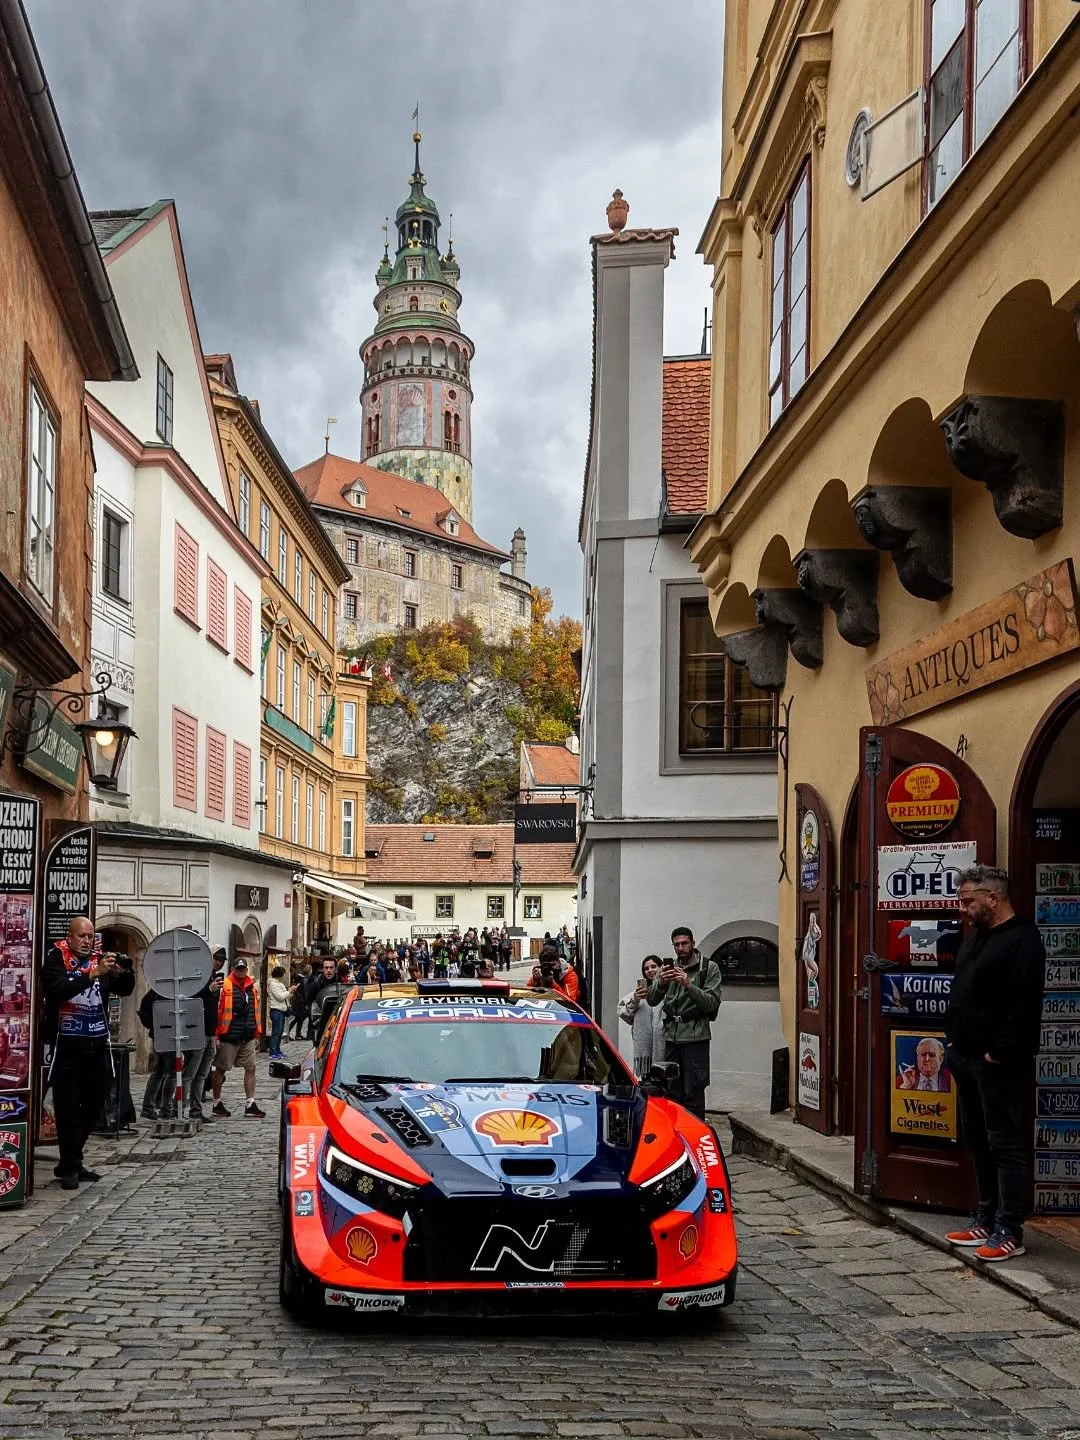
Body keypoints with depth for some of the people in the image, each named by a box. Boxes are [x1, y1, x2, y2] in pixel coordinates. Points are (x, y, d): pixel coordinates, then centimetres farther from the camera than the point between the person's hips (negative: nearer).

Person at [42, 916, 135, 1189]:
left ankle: (71, 1162, 22)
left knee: (93, 1106, 9)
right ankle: (70, 1167, 3)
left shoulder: (100, 960, 8)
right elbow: (59, 989, -22)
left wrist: (126, 972, -21)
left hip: (97, 1045, 5)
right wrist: (93, 974, -33)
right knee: (68, 1108, -3)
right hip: (67, 1045, -5)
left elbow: (125, 989, 1)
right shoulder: (56, 960, -4)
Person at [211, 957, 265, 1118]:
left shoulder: (252, 987, 10)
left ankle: (250, 1105, 4)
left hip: (248, 1038, 5)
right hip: (228, 1037, -5)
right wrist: (216, 1036, -12)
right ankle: (217, 1104, 18)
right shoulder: (225, 987, -9)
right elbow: (217, 1011, -10)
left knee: (250, 1068, 2)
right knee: (220, 1069, 7)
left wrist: (256, 1033, 14)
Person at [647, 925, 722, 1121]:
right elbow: (651, 1000, 5)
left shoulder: (709, 968, 0)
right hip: (671, 1037, 5)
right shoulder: (668, 967, 12)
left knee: (693, 1094, -6)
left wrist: (689, 985, -23)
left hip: (695, 1038, -5)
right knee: (673, 1092, 9)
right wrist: (661, 983, -16)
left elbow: (712, 1003, -9)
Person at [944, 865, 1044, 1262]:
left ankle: (1009, 1232, -1)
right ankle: (986, 1220, 23)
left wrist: (998, 1053, -20)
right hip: (967, 1058, 10)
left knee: (1005, 1144, -5)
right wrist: (954, 1040, 14)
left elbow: (1025, 1006, -21)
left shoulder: (1022, 940, -14)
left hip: (998, 1065, -10)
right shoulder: (975, 938, 16)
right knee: (978, 1141, 14)